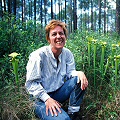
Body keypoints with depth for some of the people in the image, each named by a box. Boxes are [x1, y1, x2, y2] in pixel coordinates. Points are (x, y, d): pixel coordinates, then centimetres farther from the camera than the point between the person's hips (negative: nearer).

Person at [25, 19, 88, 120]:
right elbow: (31, 83, -17)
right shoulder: (38, 55, -21)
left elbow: (70, 72, 0)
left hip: (59, 92, 6)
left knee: (79, 79, -16)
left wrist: (79, 73, -24)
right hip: (42, 98, -6)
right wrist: (48, 99, -25)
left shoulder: (67, 53, -3)